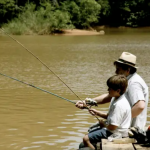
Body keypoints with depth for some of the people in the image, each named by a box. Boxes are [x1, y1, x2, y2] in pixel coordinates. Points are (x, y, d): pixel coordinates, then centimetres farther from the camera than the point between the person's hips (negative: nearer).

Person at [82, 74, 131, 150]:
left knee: (86, 139, -14)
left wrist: (103, 124, -6)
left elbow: (112, 127, -26)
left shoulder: (119, 105, -27)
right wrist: (97, 113, 6)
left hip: (115, 134, -11)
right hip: (111, 130, 11)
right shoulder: (115, 99, 6)